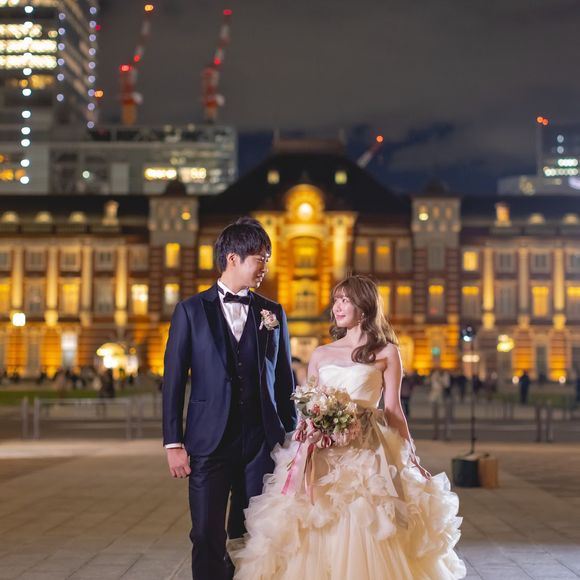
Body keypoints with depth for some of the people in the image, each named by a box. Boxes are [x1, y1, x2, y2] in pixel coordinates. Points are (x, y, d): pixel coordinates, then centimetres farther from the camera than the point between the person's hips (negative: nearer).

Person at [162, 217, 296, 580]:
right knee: (208, 539, 1)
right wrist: (174, 442, -5)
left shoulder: (273, 313, 9)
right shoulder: (191, 311, 2)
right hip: (210, 442, -2)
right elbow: (174, 380, 0)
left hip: (262, 442, 2)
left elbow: (285, 382, 11)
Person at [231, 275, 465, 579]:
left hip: (367, 452, -3)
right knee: (318, 536, -2)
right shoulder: (321, 354, 14)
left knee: (364, 534, -8)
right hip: (323, 454, 3)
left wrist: (410, 457, -2)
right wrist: (303, 459, -2)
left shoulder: (386, 353, 6)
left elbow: (393, 410, 3)